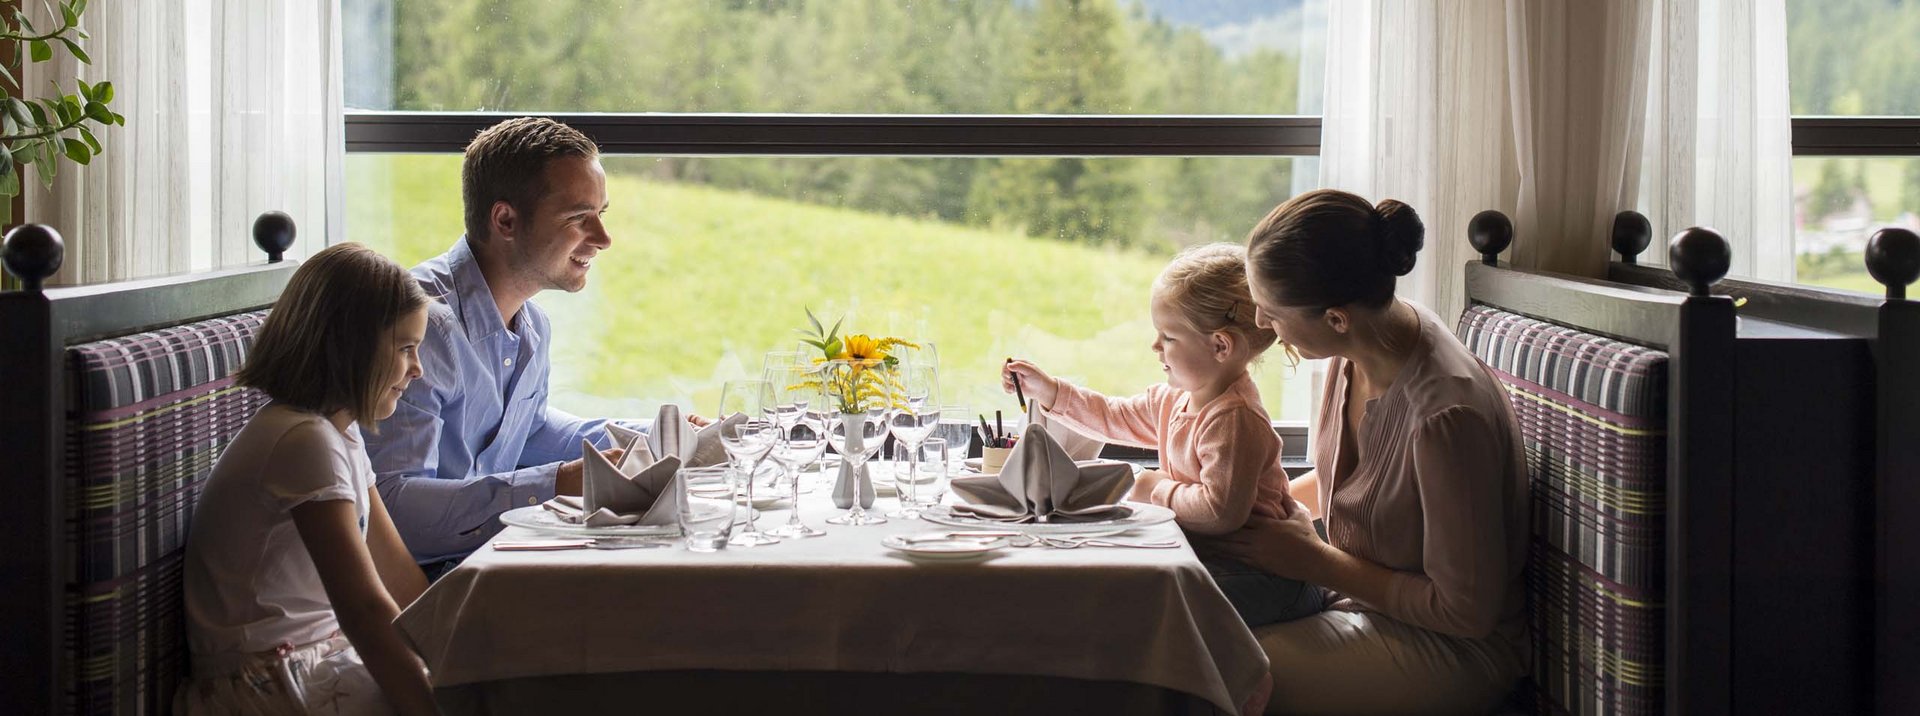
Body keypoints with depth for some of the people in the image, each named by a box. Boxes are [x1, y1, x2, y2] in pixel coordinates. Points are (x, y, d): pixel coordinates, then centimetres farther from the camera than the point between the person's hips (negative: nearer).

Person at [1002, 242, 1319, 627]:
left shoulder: (1234, 419, -23)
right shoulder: (1174, 400, 9)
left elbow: (1220, 510, -31)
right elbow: (1116, 418, 26)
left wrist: (1160, 489, -15)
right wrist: (1049, 392, 20)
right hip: (1206, 552, 10)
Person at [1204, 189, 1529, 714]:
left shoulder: (1446, 416, -30)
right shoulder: (1355, 353, -5)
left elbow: (1467, 610, -22)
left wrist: (1317, 562, -16)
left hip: (1451, 651, -8)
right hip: (1358, 594, 8)